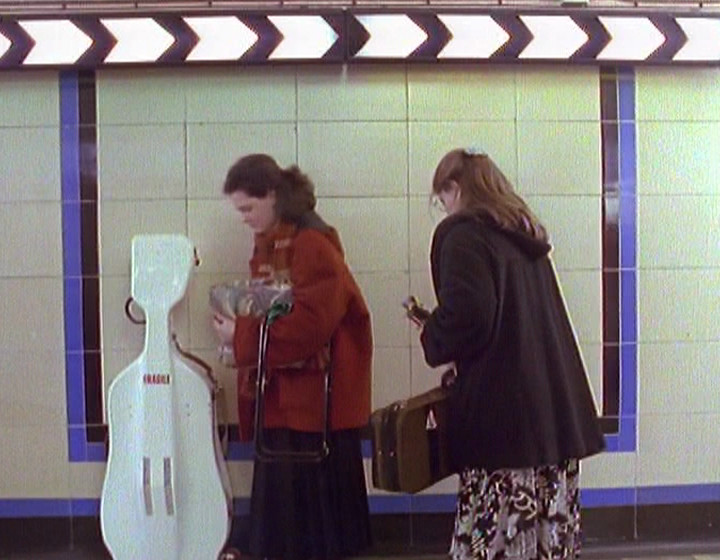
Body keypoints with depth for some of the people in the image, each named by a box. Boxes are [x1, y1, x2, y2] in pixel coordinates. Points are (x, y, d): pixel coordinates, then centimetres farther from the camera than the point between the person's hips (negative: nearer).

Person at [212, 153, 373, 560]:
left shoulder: (313, 244, -16)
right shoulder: (270, 244, 11)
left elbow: (309, 324, -23)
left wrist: (242, 337, -18)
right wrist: (240, 323, -1)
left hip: (317, 392, -8)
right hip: (282, 390, 8)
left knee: (313, 487, 0)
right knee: (280, 482, 11)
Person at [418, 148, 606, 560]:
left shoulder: (462, 235, -6)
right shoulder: (527, 235, 20)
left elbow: (467, 316, -19)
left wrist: (432, 339, 0)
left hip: (502, 415, -8)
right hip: (554, 403, 8)